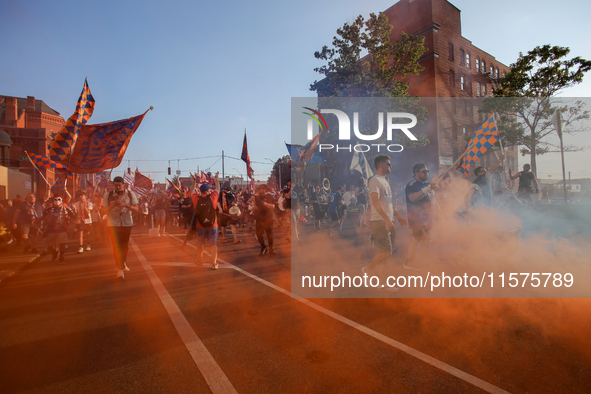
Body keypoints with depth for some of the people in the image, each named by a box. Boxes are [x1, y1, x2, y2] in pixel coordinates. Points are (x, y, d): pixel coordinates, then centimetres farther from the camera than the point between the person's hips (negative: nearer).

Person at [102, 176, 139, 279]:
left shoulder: (130, 194, 0)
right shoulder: (108, 196, -1)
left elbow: (136, 209, -7)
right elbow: (104, 210, -2)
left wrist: (125, 205, -23)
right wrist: (112, 205, -21)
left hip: (127, 223, 1)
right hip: (113, 224, -1)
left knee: (125, 246, 14)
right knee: (116, 246, -7)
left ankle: (124, 263, 38)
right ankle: (120, 270, -2)